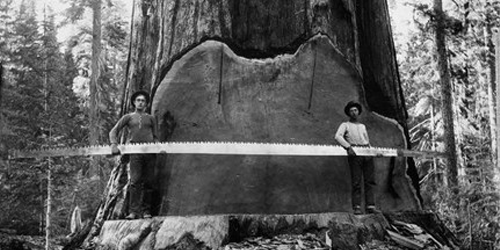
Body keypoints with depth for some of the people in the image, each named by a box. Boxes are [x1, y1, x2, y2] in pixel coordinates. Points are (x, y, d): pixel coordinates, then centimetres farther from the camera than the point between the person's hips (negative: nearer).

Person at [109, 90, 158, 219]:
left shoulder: (151, 118, 21)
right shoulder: (128, 117, 17)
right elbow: (114, 131, 11)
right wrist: (114, 144, -6)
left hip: (150, 152, 2)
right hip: (135, 152, -2)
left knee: (148, 182, 1)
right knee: (135, 181, -13)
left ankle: (146, 211, 7)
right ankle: (133, 211, -13)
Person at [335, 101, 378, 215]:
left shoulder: (363, 126, 30)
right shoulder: (345, 125, 12)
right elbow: (338, 136, -7)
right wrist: (348, 147, -20)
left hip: (367, 153, 5)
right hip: (354, 154, -5)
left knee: (370, 181, -5)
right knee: (356, 182, -10)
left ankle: (371, 206, -8)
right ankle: (357, 207, -11)